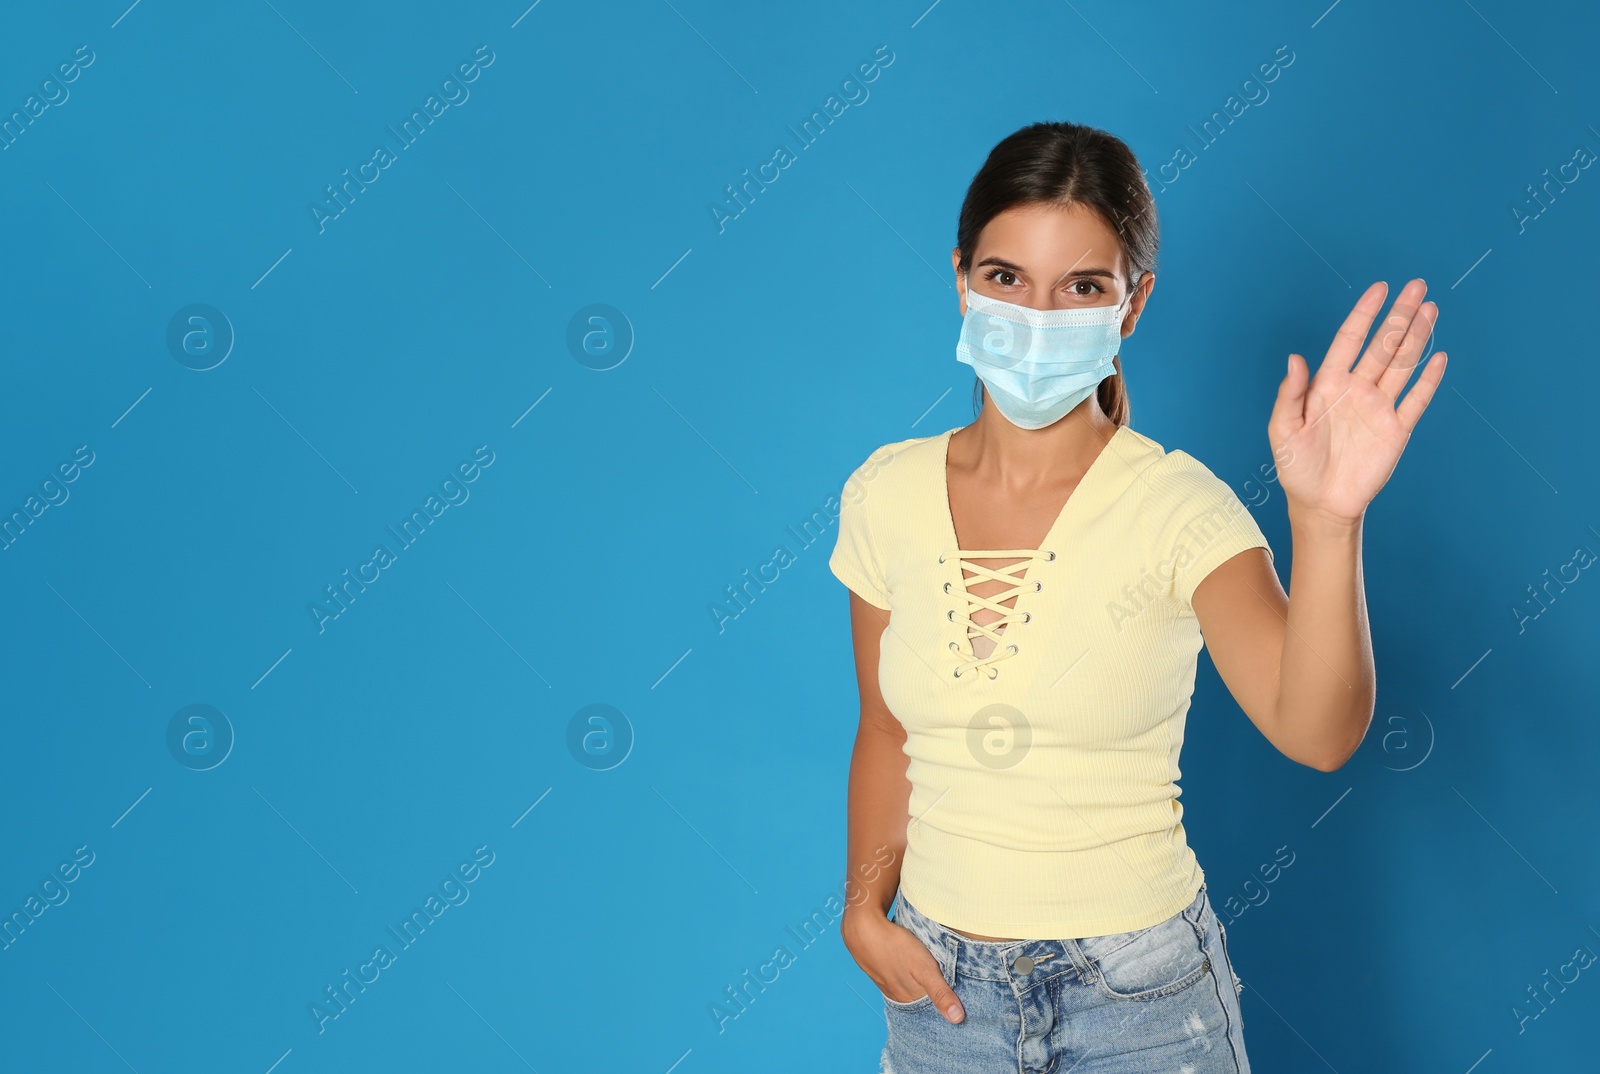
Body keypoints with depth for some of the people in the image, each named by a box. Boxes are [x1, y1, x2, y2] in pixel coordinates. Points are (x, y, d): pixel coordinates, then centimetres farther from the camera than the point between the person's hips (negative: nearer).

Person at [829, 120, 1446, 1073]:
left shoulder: (1177, 505, -15)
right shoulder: (885, 494, -5)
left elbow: (1318, 734, -29)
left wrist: (1327, 520, -43)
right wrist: (866, 909, -2)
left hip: (1137, 992, -2)